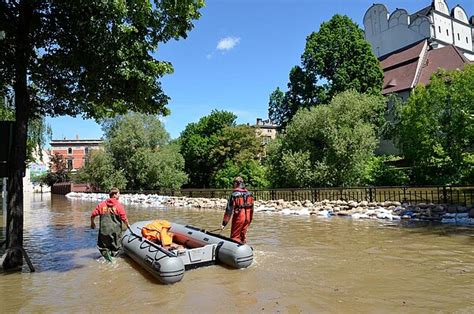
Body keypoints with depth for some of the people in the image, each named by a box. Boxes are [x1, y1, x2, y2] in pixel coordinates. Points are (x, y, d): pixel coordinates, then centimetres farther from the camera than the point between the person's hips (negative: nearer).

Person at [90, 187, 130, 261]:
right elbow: (124, 218, -9)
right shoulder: (119, 205, -8)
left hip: (104, 230, 2)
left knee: (103, 247, 17)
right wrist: (127, 224, 9)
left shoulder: (102, 204, 1)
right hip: (115, 230, -2)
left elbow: (93, 215, 3)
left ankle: (105, 253, -4)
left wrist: (92, 223, 21)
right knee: (115, 249, 14)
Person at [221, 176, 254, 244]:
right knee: (243, 235, 18)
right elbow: (251, 208, 11)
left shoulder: (234, 194, -11)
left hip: (239, 216, -6)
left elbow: (229, 209, -12)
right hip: (247, 217, 6)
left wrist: (224, 223, -9)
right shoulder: (249, 194, 7)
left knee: (235, 237, 3)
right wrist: (250, 219, 21)